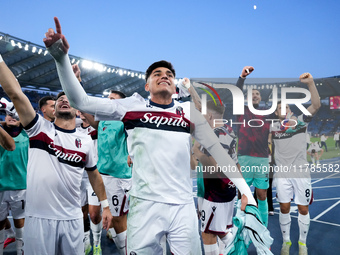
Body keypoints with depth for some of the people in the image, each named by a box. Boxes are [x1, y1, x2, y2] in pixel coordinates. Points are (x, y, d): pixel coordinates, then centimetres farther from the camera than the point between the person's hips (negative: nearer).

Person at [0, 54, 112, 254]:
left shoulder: (86, 141, 4)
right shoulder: (40, 128, -2)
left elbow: (94, 175, 13)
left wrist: (105, 205, 14)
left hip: (72, 218, 2)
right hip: (38, 217, -2)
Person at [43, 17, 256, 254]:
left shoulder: (188, 111, 7)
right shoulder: (133, 106, 2)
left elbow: (217, 150, 7)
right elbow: (81, 101, -3)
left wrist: (244, 189, 1)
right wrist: (61, 56, -14)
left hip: (184, 206, 2)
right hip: (146, 204, -1)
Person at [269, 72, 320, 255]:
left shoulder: (300, 121, 0)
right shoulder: (272, 127, 4)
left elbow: (316, 105, -14)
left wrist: (310, 83, -26)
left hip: (301, 173, -1)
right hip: (282, 174, 1)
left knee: (303, 209, 7)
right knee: (284, 208, 7)